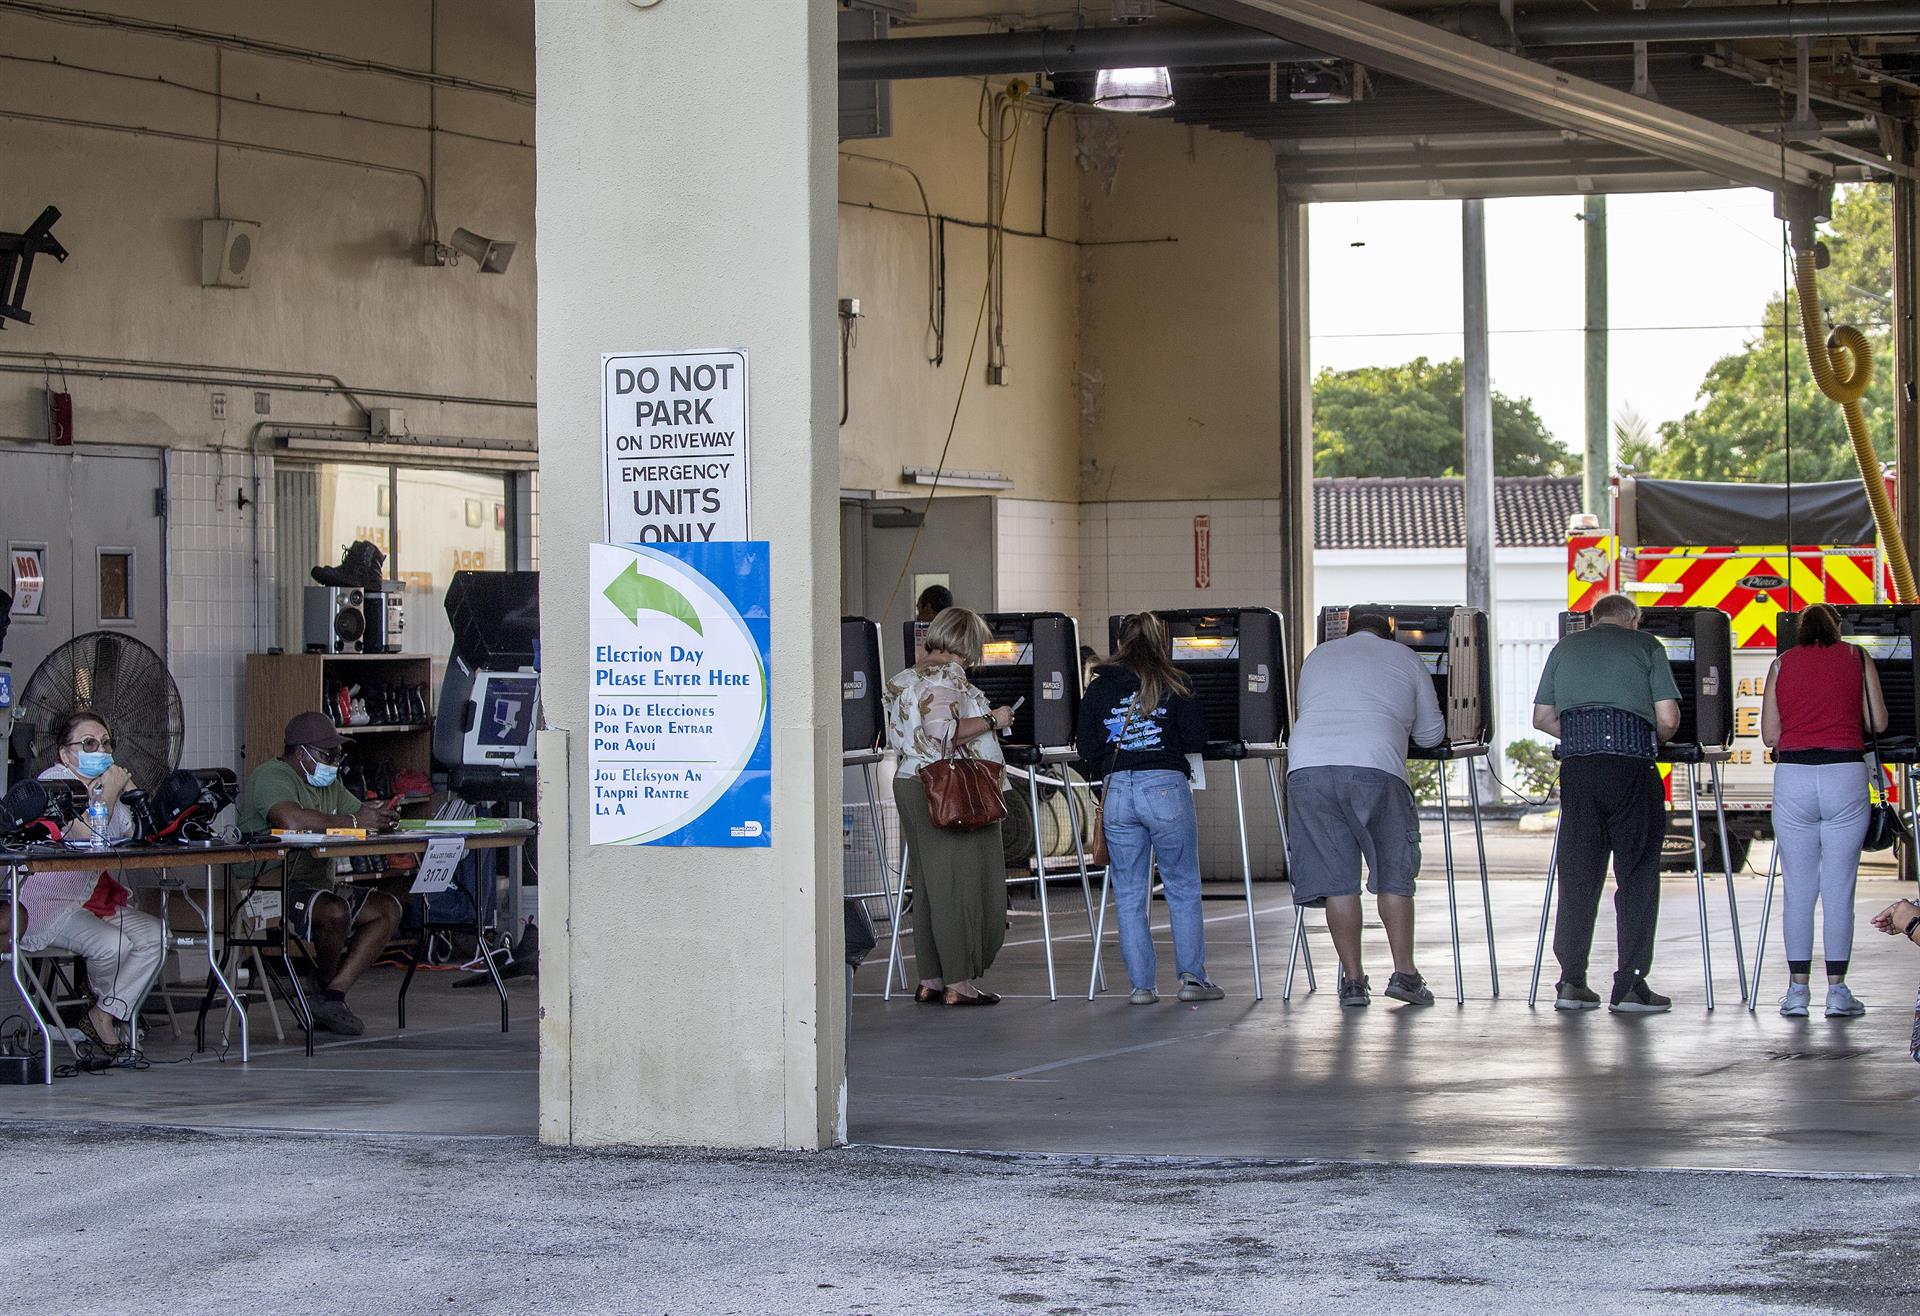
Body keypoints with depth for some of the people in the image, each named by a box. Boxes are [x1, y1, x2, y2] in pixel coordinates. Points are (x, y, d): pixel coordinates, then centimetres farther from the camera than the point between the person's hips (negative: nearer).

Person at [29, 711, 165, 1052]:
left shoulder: (105, 784, 13)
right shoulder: (54, 782, -12)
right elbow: (84, 833, -26)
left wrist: (130, 791, -4)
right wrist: (110, 792, -15)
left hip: (95, 899, 9)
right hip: (48, 903, -8)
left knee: (154, 935, -12)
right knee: (112, 945, -29)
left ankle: (103, 1016, -6)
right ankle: (105, 998, 6)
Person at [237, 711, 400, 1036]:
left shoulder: (328, 784, 20)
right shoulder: (270, 777, -13)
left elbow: (359, 812, 19)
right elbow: (291, 820, -32)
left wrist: (377, 817, -8)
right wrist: (353, 822, -25)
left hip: (319, 884, 10)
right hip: (276, 888, -10)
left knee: (388, 908, -3)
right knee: (335, 911, -34)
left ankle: (333, 995, -11)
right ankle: (326, 982, -3)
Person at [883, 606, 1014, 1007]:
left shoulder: (906, 679, 16)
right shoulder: (947, 678, -12)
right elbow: (943, 731, -25)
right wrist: (991, 721, -13)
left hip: (910, 785, 9)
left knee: (930, 884, 11)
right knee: (961, 884, -5)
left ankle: (931, 980, 13)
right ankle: (959, 983, -4)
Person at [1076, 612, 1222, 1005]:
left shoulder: (1098, 689, 8)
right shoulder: (1174, 684, 2)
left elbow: (1087, 749, 6)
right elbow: (1196, 739, 0)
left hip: (1117, 792, 2)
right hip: (1166, 785, -2)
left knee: (1129, 895, 8)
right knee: (1183, 888, 8)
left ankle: (1142, 984, 5)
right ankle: (1192, 977, 6)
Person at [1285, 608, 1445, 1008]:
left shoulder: (1317, 657, 27)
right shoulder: (1404, 658, 21)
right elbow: (1431, 733, 26)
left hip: (1307, 765, 2)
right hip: (1375, 766, -2)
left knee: (1336, 878, 6)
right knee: (1393, 873, 8)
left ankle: (1353, 979, 6)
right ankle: (1404, 973, 6)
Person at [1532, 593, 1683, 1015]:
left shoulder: (1565, 648, 18)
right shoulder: (1647, 646, 9)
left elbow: (1542, 717, 16)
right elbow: (1668, 719, 1)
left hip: (1577, 767, 3)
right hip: (1631, 765, -3)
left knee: (1577, 875, 9)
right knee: (1637, 876, 3)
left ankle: (1571, 982, 9)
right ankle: (1630, 986, 0)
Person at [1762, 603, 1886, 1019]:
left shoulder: (1781, 664, 11)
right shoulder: (1857, 658, 9)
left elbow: (1769, 735, 10)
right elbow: (1878, 722, 10)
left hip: (1792, 778, 1)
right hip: (1845, 776, -1)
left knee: (1798, 889, 6)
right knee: (1839, 889, 1)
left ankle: (1798, 989, 6)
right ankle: (1837, 991, 1)